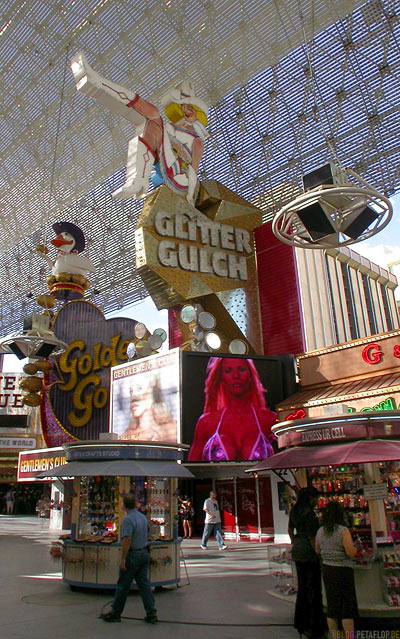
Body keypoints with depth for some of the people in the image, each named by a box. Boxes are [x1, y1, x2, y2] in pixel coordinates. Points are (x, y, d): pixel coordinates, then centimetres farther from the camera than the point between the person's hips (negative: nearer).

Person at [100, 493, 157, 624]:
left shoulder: (128, 519, -18)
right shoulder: (143, 517, 7)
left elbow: (127, 540, -24)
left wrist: (123, 559, -20)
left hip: (132, 555, -7)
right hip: (144, 553, 7)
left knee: (123, 585, 7)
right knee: (144, 583, 9)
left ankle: (115, 613, 19)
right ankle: (151, 613, 7)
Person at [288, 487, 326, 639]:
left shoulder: (294, 510, 7)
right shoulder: (309, 513, -19)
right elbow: (312, 537, -19)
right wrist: (319, 555, -13)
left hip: (297, 551, 8)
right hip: (309, 552, -8)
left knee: (302, 586, 18)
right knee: (313, 588, 3)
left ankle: (301, 622, 29)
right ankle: (314, 626, 10)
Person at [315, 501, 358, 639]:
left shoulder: (320, 532, 1)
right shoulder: (343, 531, -17)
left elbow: (317, 551, 9)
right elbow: (350, 552, -20)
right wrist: (354, 547, 1)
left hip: (327, 569, 6)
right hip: (343, 570, -5)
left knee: (332, 605, 15)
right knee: (348, 606, 5)